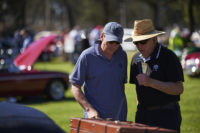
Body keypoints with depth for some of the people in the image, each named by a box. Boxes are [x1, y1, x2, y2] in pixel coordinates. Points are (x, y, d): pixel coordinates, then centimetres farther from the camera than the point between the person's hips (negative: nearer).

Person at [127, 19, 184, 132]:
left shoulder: (168, 57, -10)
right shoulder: (136, 60, 9)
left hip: (166, 115, -5)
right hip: (143, 114, 5)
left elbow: (179, 89, -16)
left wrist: (151, 82, -23)